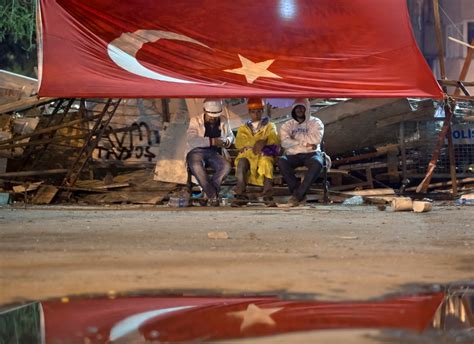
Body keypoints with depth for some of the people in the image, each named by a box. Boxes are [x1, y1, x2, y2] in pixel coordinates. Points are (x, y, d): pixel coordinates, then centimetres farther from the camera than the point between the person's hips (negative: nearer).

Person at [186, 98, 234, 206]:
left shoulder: (224, 121, 13)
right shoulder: (195, 121, 1)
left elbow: (230, 136, 30)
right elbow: (191, 140, -14)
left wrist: (226, 142, 3)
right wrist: (211, 141, -24)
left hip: (215, 153, 3)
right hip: (197, 151, -3)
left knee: (226, 166, -30)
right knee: (196, 166, -39)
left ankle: (209, 191, -25)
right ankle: (212, 195, -35)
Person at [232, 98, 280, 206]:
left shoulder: (269, 126, 23)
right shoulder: (243, 128, 26)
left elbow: (275, 139, 3)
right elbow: (239, 143, 7)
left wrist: (264, 141, -18)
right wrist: (255, 143, -10)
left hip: (264, 154, -1)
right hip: (247, 154, 1)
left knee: (266, 162, -37)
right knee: (241, 162, -34)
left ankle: (267, 195, -44)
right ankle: (240, 195, -42)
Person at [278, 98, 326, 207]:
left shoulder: (315, 122, 12)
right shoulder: (287, 125, 17)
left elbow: (316, 139, -8)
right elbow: (285, 142, -1)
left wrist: (295, 139, -2)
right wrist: (304, 142, -8)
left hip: (311, 153, -2)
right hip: (293, 155, 2)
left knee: (317, 163, -38)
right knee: (281, 161, -33)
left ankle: (297, 195, -32)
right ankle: (301, 195, -27)